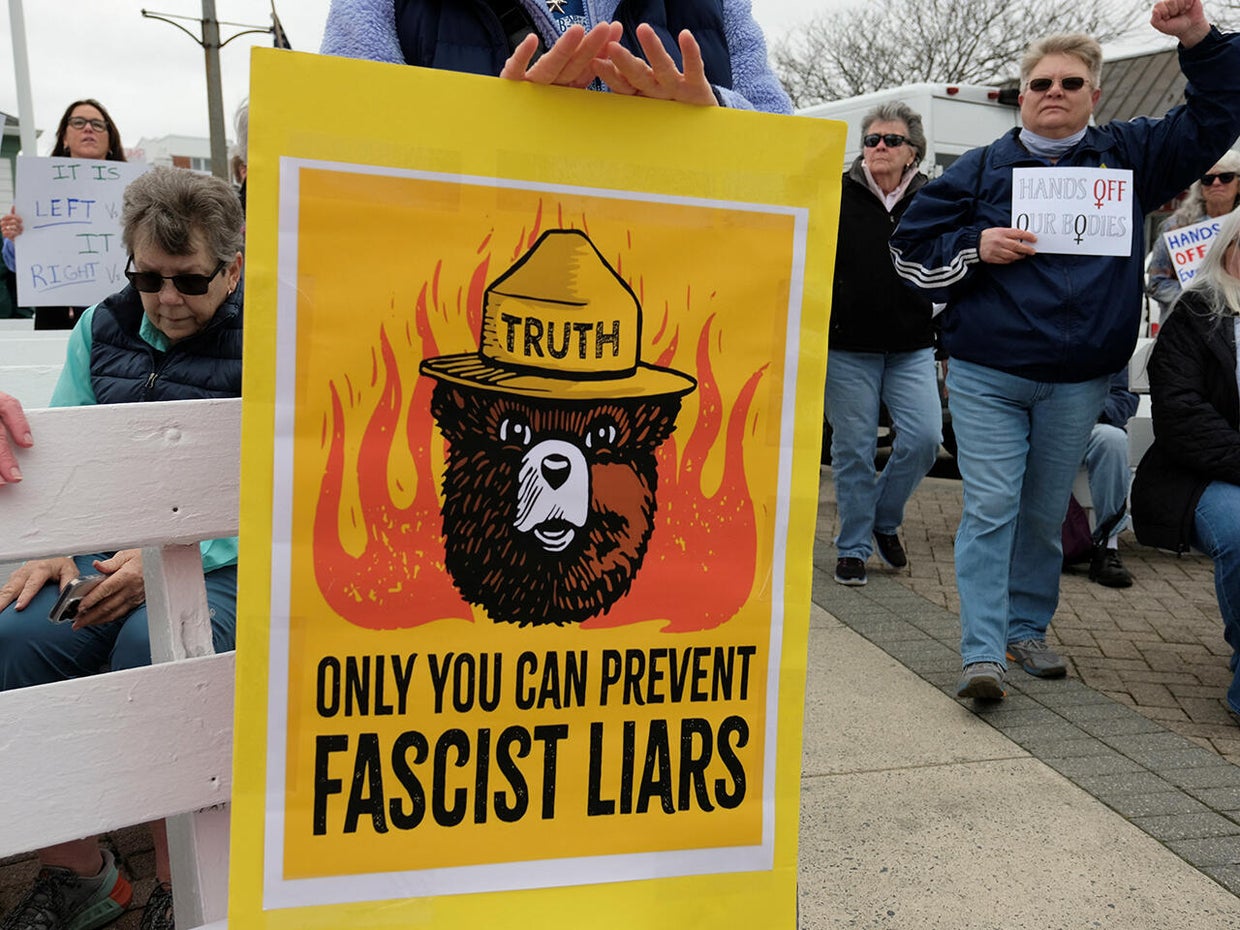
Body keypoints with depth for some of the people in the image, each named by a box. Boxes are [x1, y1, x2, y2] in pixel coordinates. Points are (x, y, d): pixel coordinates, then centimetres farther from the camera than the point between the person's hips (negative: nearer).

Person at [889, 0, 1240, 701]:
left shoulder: (1130, 157, 11)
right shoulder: (981, 168, 6)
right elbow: (911, 247, 7)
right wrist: (975, 249, -10)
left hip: (1080, 383, 3)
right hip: (988, 377, -2)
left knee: (1046, 512, 13)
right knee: (990, 508, -8)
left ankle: (1028, 629, 28)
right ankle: (983, 653, -6)